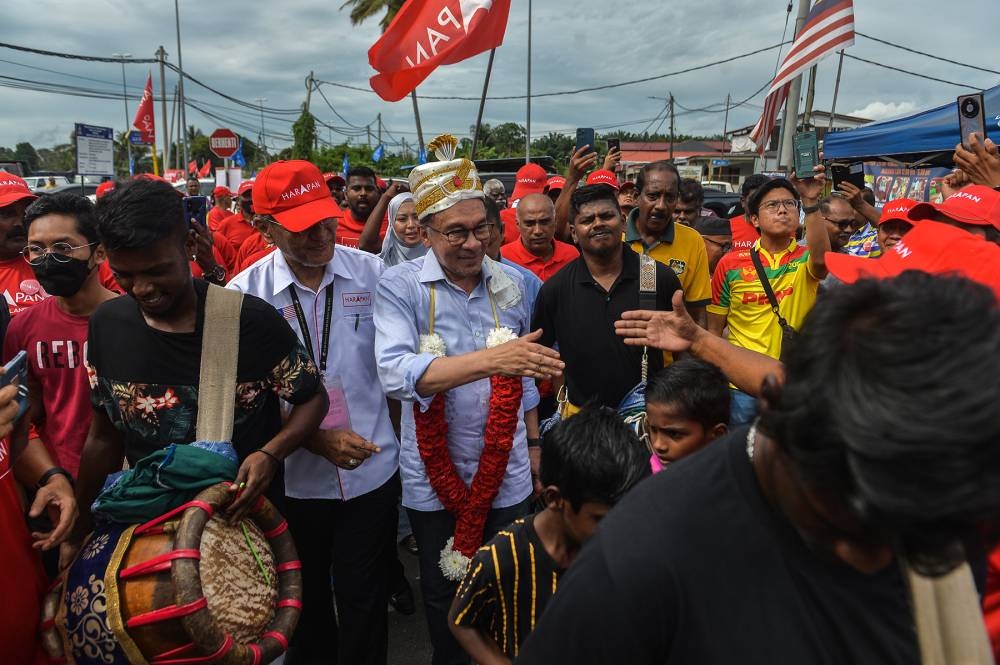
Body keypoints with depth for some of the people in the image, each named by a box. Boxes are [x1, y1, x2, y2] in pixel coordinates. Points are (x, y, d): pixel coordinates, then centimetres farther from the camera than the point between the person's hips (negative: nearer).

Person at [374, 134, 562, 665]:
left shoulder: (512, 283, -2)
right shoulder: (399, 287, -14)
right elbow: (396, 374, -31)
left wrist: (534, 444, 12)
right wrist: (490, 359, -41)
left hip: (507, 473, 2)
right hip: (433, 478, -2)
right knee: (443, 592, 19)